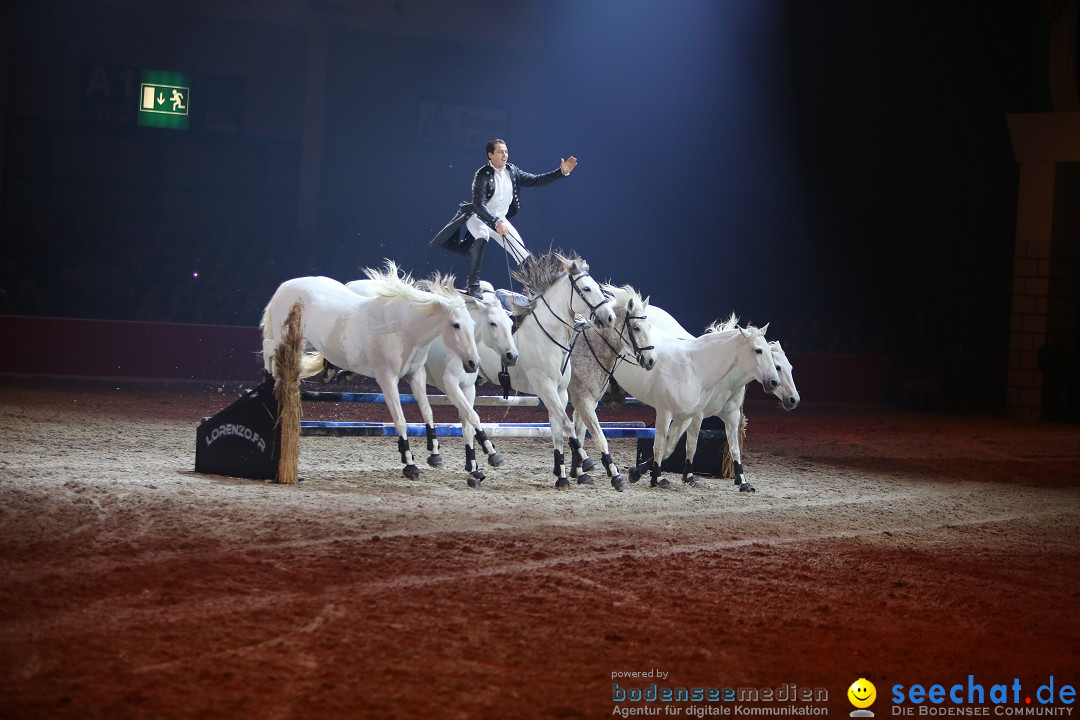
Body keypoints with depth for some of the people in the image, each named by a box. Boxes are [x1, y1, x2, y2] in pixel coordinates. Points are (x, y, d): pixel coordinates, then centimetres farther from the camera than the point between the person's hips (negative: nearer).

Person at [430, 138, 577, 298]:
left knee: (523, 254, 1)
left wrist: (562, 172, -7)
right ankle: (473, 285, -32)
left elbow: (535, 180, 2)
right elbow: (479, 204, -29)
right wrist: (496, 223, -42)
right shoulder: (482, 175, -22)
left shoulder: (512, 171, -3)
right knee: (482, 238, -37)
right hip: (478, 217, -6)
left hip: (500, 220, 6)